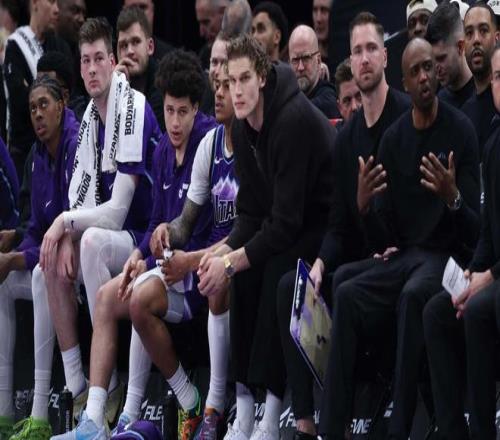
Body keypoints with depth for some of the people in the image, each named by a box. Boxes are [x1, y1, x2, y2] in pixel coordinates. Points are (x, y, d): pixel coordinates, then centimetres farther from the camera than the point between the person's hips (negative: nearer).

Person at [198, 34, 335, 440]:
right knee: (245, 275, -15)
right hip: (289, 223, 8)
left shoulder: (294, 120, -27)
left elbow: (286, 222, -28)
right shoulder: (243, 128, -1)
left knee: (277, 274, -30)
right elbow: (252, 213, 5)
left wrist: (230, 264, -26)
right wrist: (224, 253, -14)